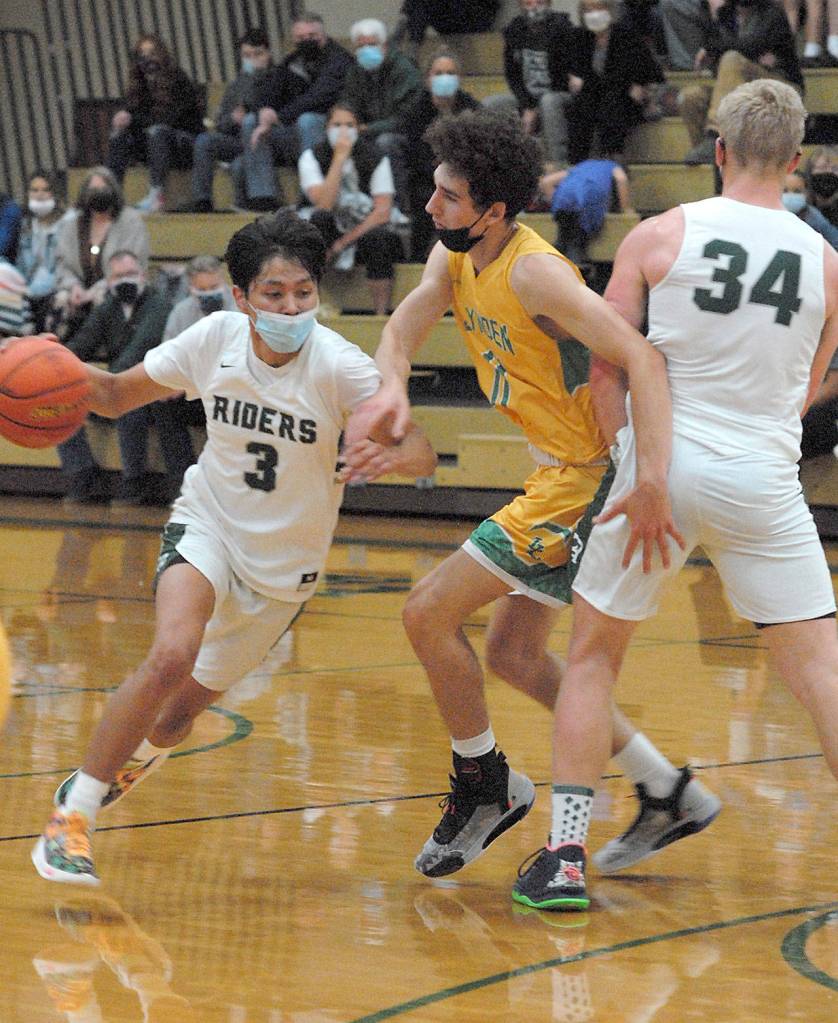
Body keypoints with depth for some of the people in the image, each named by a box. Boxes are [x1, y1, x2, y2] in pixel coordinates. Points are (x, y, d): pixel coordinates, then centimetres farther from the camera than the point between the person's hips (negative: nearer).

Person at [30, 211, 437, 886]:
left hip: (286, 565, 1)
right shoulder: (215, 339, -16)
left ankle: (134, 757, 50)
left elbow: (424, 454, -31)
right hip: (207, 526, 0)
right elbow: (118, 395, -2)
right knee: (173, 654, -30)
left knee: (182, 710, 11)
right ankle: (73, 813, -16)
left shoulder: (339, 365, -23)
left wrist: (392, 454, -55)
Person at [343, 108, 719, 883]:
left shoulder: (534, 272, -23)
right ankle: (671, 793, 23)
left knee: (429, 615, -8)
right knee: (515, 656, 17)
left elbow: (641, 358, -30)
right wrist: (390, 388, -27)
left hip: (586, 478, -10)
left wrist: (654, 483, -40)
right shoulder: (456, 256, 5)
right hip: (562, 472, 10)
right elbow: (405, 325, -2)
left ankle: (485, 785, 10)